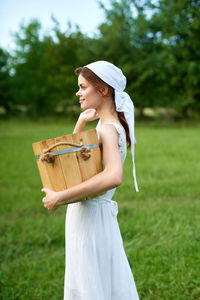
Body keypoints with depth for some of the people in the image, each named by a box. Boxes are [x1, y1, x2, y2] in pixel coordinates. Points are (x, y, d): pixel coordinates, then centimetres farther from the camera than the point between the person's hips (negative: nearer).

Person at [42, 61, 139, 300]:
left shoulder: (108, 129, -19)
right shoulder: (108, 125, 10)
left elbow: (114, 176, -38)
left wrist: (59, 198, -33)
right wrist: (81, 123, 7)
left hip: (91, 216, -9)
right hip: (87, 214, 9)